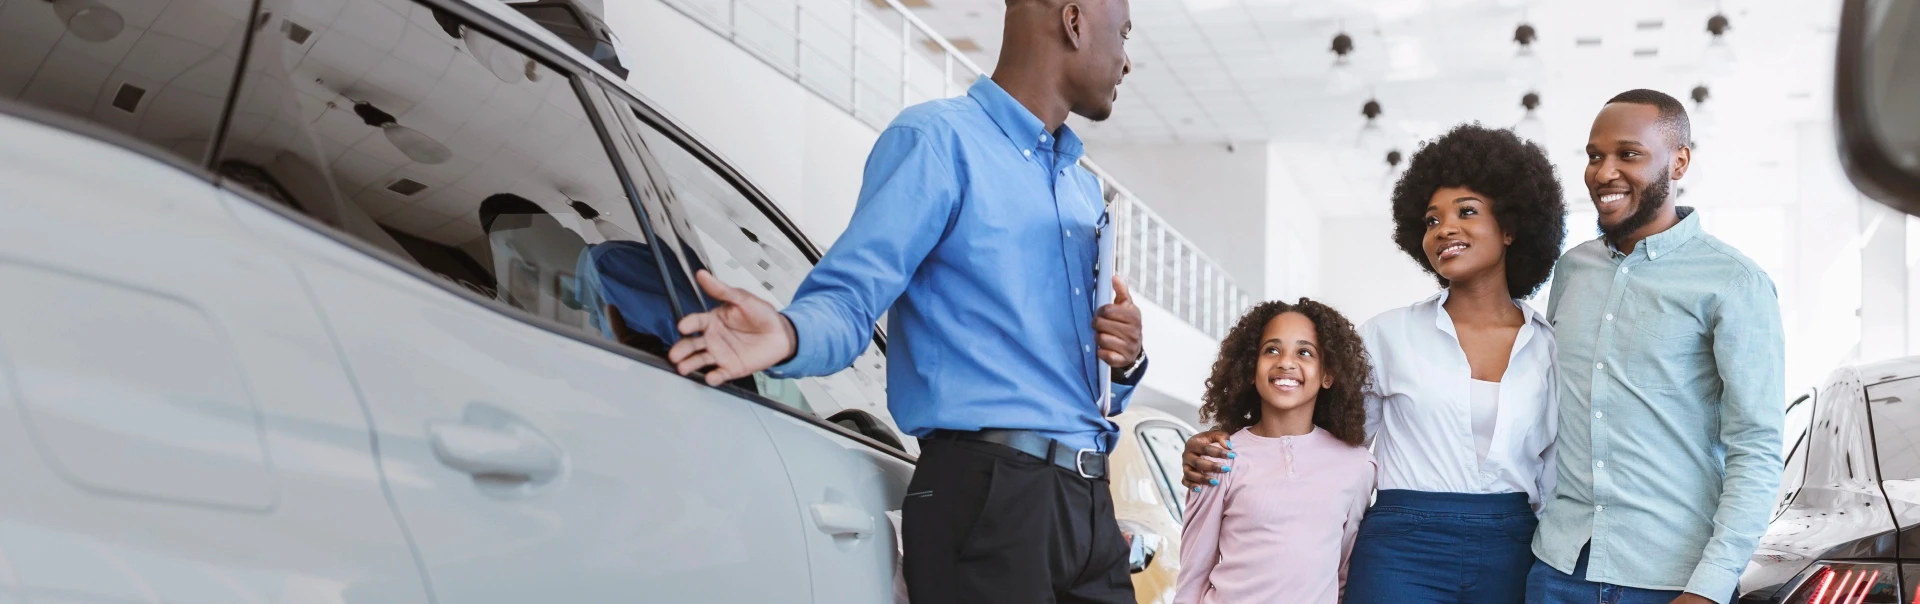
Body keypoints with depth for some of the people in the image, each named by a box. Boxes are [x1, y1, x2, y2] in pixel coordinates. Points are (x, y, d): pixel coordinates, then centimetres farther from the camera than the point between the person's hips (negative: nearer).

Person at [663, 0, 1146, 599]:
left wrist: (1124, 362, 3)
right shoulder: (938, 139, -2)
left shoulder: (1085, 189, 23)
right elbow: (849, 299, -11)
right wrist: (788, 334, -34)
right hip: (987, 494, -8)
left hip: (1091, 502, 8)